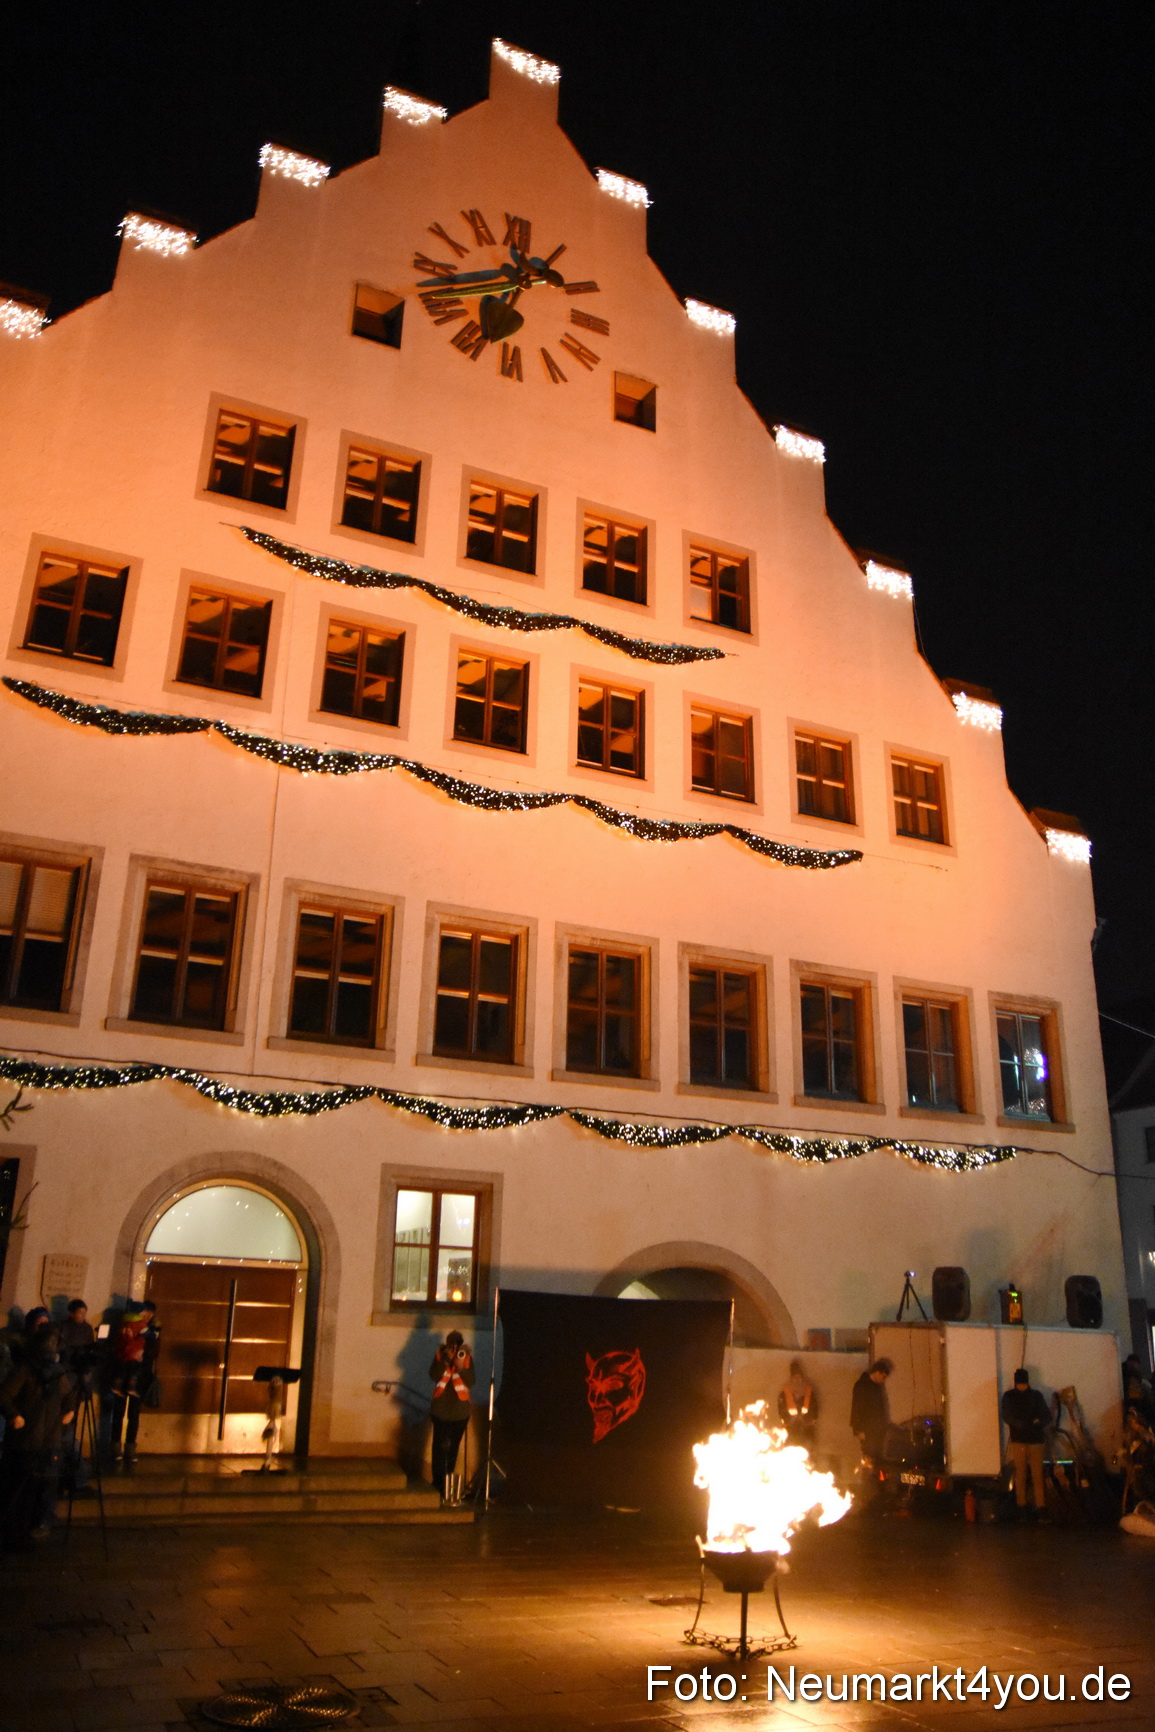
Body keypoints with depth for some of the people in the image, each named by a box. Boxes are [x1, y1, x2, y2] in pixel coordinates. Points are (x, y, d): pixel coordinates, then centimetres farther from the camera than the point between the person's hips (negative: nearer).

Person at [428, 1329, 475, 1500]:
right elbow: (434, 1376, -13)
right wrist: (446, 1361, -23)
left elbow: (472, 1381, -8)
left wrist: (461, 1367, -22)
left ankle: (448, 1480, 19)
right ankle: (439, 1482, -2)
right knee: (441, 1445, -8)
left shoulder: (467, 1357, -1)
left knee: (453, 1447, 8)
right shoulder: (440, 1355, -1)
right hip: (441, 1409, -1)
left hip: (460, 1410, 1)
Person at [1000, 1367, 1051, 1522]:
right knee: (1020, 1475, 3)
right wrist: (1027, 1424, -23)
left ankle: (1040, 1508, 1)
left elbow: (1047, 1416, 1)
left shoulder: (1036, 1395, 4)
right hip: (1018, 1440, -1)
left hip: (1036, 1440, 1)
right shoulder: (1008, 1396, 0)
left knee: (1038, 1475, -1)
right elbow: (1007, 1416, -10)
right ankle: (1022, 1507, 11)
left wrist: (1039, 1423, -20)